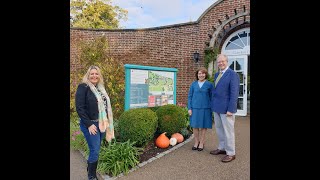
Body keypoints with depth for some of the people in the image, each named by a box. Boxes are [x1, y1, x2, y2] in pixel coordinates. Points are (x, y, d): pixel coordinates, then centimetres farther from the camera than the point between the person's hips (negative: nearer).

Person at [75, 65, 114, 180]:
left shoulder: (100, 88, 12)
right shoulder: (83, 87, -10)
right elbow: (79, 108, -15)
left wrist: (106, 123, 11)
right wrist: (89, 124, -17)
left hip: (101, 124, 6)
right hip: (90, 125, -6)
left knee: (95, 150, 14)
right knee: (95, 151, -1)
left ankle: (90, 169, 33)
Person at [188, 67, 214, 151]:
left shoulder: (209, 84, 0)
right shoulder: (193, 84, 4)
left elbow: (211, 97, 2)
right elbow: (190, 96, 6)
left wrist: (211, 109, -3)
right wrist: (189, 108, 0)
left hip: (205, 108, -1)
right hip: (195, 108, 2)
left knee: (203, 126, 7)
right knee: (195, 126, 7)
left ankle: (201, 143, 21)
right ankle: (196, 142, 23)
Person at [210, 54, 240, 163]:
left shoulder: (232, 74, -10)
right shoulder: (216, 75, 14)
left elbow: (234, 93, -15)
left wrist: (230, 109, -18)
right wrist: (213, 105, 13)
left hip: (226, 108, -7)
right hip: (216, 108, 7)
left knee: (228, 131, 3)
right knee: (219, 129, 16)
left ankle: (231, 153, 17)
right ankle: (222, 148, 33)